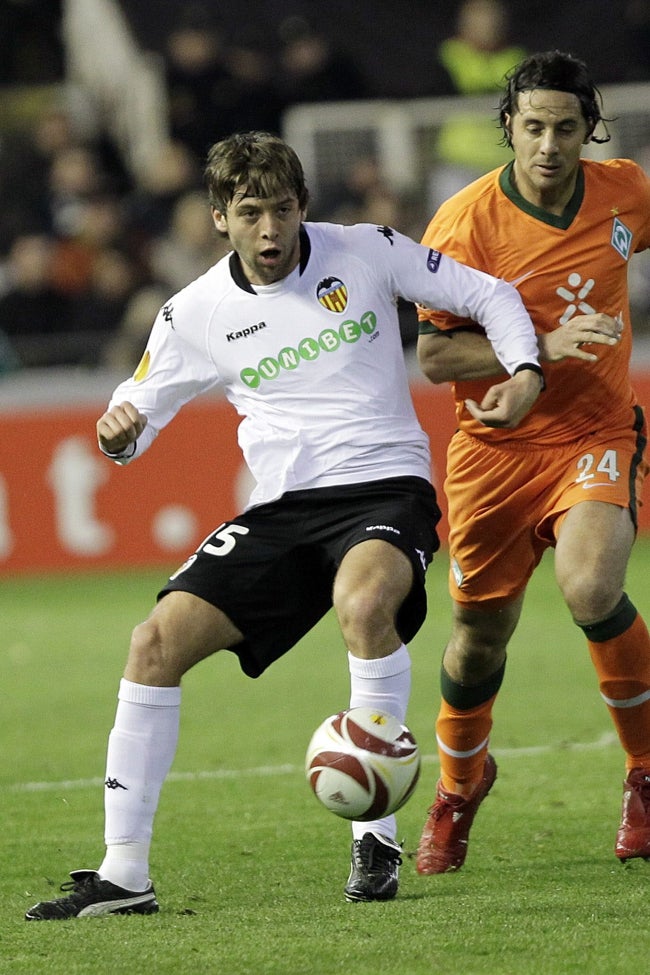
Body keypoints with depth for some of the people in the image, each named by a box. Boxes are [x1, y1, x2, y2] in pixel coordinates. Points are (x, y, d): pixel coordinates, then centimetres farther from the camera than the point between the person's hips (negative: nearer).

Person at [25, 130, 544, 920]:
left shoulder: (365, 254, -1)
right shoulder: (195, 315, 4)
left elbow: (489, 295, 7)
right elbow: (138, 412, 13)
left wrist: (524, 370, -11)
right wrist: (118, 434, -12)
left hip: (387, 486, -4)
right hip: (284, 507, 4)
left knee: (363, 602, -37)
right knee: (158, 640, -12)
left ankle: (376, 834, -20)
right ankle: (124, 875, -6)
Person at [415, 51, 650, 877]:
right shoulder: (465, 222, -15)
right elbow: (433, 356, -15)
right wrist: (543, 346, -26)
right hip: (496, 445, 0)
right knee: (481, 635, 9)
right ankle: (460, 783, 41)